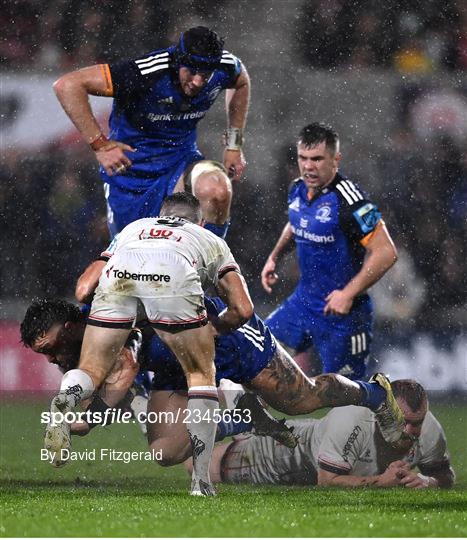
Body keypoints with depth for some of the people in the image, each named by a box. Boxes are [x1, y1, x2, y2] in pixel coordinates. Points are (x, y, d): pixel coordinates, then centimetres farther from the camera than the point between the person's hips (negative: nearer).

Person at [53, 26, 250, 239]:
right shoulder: (148, 72, -31)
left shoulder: (224, 66, -16)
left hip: (181, 157, 2)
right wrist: (100, 145, -33)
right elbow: (67, 85, -33)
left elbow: (241, 83, 13)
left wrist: (234, 145, 8)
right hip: (131, 165, -2)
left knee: (217, 191, -31)